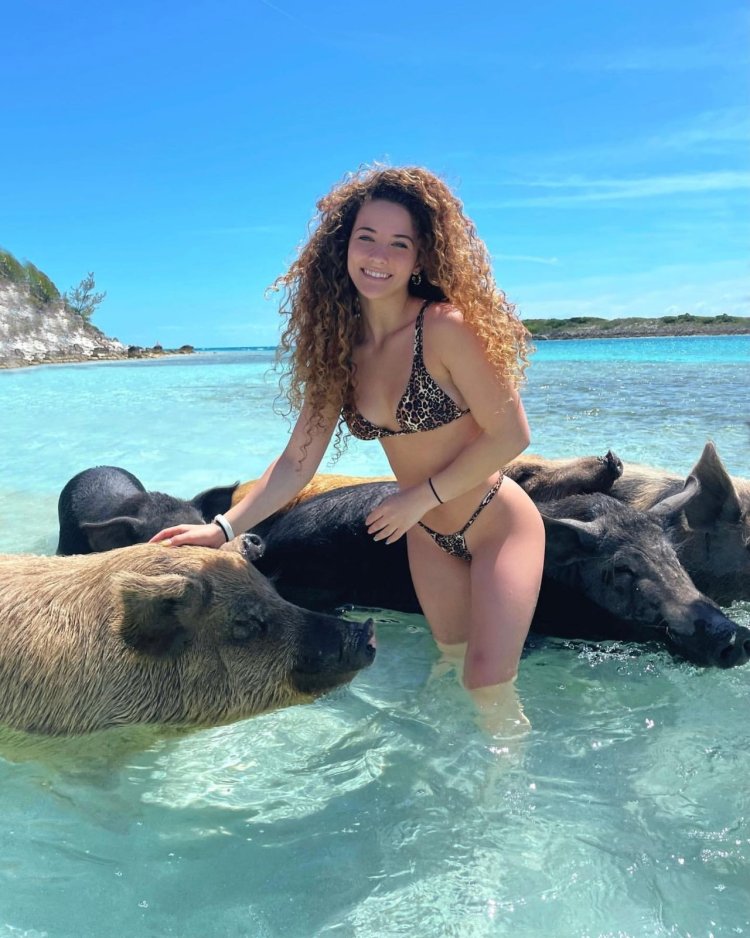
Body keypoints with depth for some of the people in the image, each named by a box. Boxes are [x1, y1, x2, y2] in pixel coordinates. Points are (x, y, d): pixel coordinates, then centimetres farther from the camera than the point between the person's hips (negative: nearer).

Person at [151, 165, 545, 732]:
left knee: (489, 690, -8)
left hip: (496, 526, -5)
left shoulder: (446, 327, -23)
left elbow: (510, 436, -20)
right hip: (429, 537, 6)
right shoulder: (337, 346, -5)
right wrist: (223, 528, -12)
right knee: (451, 665, 20)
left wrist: (423, 496, -17)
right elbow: (298, 462, -4)